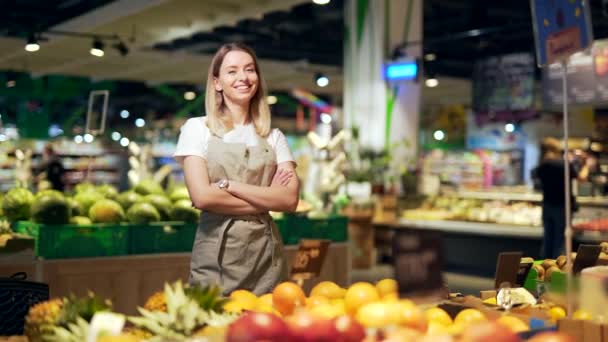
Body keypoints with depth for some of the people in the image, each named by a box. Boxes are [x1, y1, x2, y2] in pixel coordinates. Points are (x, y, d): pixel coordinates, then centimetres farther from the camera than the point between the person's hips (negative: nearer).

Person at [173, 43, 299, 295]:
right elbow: (202, 196, -10)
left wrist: (228, 184, -12)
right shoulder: (197, 128, 2)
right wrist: (266, 200, -6)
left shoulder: (274, 137, 9)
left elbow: (290, 199, -4)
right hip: (216, 256, -2)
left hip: (266, 255, 2)